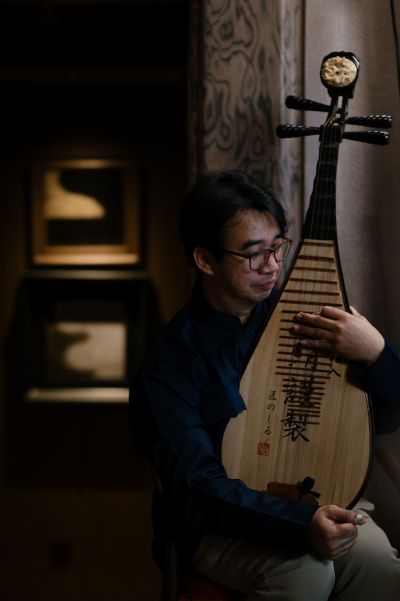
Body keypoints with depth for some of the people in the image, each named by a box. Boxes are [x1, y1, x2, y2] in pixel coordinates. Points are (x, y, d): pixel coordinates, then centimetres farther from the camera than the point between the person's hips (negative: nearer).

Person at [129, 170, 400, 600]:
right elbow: (198, 488, -19)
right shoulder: (167, 367, -13)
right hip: (223, 527, -3)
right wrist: (301, 524, -34)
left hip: (315, 497, 3)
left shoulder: (296, 314, -1)